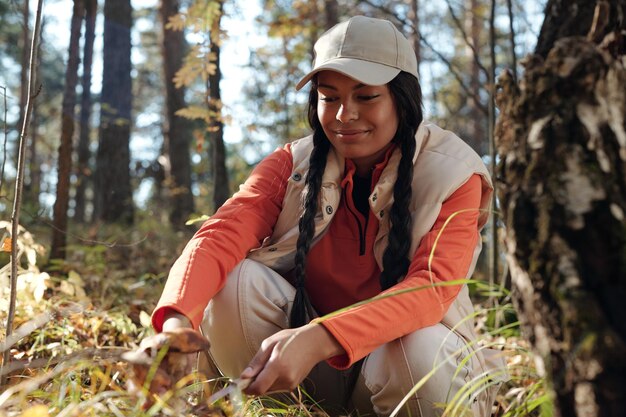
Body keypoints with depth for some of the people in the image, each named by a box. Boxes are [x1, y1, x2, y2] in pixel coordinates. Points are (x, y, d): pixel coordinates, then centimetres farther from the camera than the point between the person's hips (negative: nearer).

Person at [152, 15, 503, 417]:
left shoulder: (450, 176, -14)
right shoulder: (294, 164, -8)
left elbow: (433, 287, -30)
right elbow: (220, 237, -23)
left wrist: (319, 338, -48)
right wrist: (178, 320, -46)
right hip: (314, 376, 2)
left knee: (422, 351, -36)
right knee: (234, 279, -23)